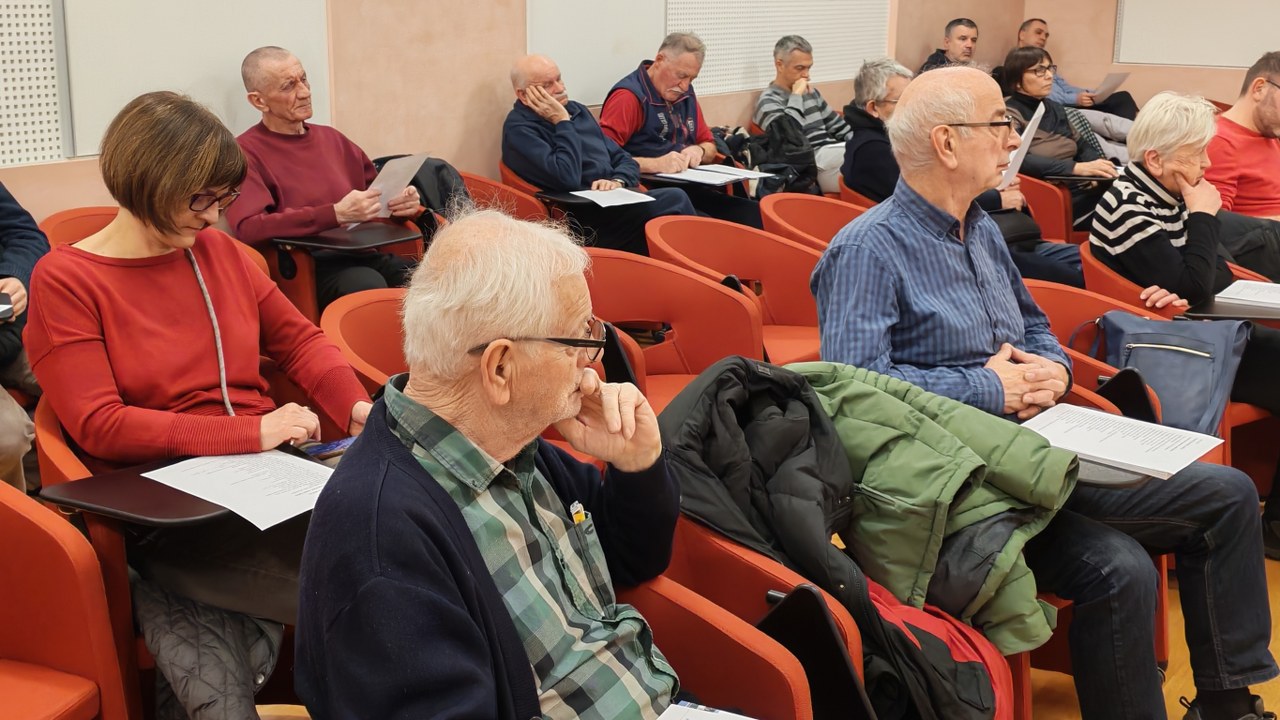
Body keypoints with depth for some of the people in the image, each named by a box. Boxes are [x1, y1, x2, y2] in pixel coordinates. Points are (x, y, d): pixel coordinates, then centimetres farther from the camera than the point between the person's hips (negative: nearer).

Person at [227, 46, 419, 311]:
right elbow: (248, 229, -13)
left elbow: (379, 193, 28)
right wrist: (335, 214, -19)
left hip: (364, 255, 6)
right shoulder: (246, 152, 2)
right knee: (367, 284, -37)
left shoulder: (332, 138, 24)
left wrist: (405, 202, 2)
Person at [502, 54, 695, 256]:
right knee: (674, 201, -26)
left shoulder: (577, 110, 19)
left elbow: (625, 160, 20)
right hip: (584, 221, -8)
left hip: (617, 204, 8)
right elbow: (567, 178, -21)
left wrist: (618, 181, -4)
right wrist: (562, 122, -10)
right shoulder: (519, 130, -6)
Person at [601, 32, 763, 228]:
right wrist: (655, 164, -23)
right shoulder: (629, 96, -8)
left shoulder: (685, 93, 17)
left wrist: (699, 151, 4)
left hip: (689, 189, 8)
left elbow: (709, 146, 27)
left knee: (754, 215, -16)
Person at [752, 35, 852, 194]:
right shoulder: (768, 101, -3)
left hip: (835, 151, 8)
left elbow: (837, 124, 26)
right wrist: (796, 96, -12)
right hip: (816, 163, -8)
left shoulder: (811, 92, 22)